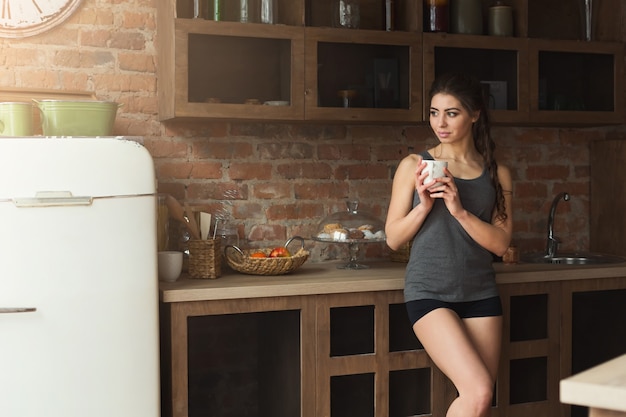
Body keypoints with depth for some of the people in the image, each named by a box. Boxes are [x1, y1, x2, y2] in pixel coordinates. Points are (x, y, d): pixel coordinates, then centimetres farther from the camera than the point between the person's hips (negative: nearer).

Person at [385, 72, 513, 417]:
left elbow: (500, 243, -2)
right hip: (429, 293, -3)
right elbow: (393, 238, 1)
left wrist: (459, 209, -15)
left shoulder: (497, 175, 6)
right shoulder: (414, 166, 0)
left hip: (480, 295, 4)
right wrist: (424, 205, -15)